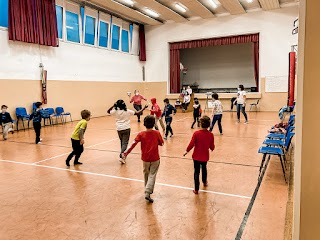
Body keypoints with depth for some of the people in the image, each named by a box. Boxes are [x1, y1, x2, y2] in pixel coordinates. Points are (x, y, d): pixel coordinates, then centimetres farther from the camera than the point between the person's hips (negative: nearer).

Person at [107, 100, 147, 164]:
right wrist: (144, 108, 5)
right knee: (125, 143, -3)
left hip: (119, 129, 3)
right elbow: (137, 113, -4)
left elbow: (108, 111, 14)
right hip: (126, 128, -3)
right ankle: (121, 156, -21)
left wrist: (113, 106, 7)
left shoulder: (115, 111, -4)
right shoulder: (127, 111, -8)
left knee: (122, 142, 22)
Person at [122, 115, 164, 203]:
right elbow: (161, 143, 2)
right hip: (155, 159, -2)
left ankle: (148, 190, 36)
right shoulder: (157, 133, -10)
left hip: (145, 158, 2)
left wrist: (126, 153, -13)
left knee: (146, 174, 22)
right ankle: (147, 193, -11)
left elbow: (133, 144, -15)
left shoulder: (141, 134, -10)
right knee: (152, 175, 2)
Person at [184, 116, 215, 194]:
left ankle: (196, 189, 11)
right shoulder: (210, 135, -12)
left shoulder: (196, 133, -19)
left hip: (196, 156, -3)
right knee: (204, 169, 28)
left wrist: (187, 151, 0)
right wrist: (212, 148, 19)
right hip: (205, 156, 3)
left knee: (196, 171, 8)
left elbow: (191, 144, -17)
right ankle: (205, 182, 51)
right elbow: (212, 147, -5)